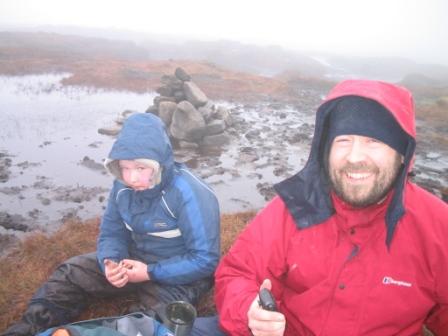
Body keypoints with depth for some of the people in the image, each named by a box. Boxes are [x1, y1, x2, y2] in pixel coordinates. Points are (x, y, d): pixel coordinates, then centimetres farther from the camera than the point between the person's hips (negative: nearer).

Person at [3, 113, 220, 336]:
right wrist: (111, 263, -22)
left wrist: (150, 273, -28)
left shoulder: (189, 195, -29)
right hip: (136, 259, 6)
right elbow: (111, 233, 1)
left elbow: (205, 260, -25)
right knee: (71, 272, 0)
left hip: (180, 275, -6)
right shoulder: (123, 185, -9)